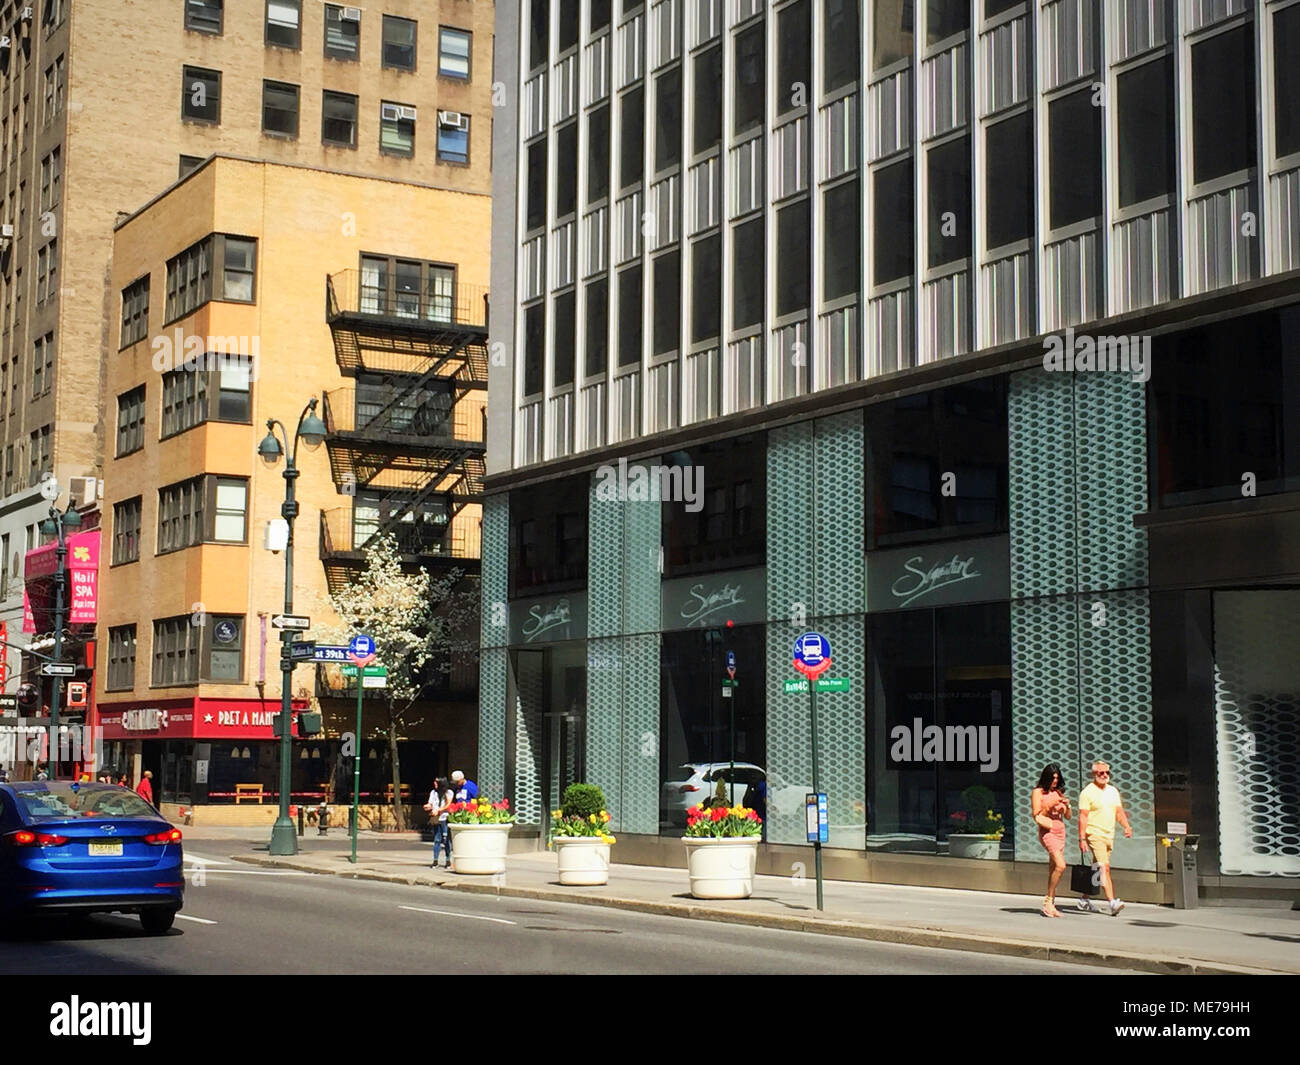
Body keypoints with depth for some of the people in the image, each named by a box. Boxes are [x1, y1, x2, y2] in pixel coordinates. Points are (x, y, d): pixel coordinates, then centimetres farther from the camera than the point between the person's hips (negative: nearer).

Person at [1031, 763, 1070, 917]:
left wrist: (1066, 805, -3)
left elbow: (1068, 816, 16)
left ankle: (1049, 904, 12)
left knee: (1053, 869, 6)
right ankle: (1049, 900, -12)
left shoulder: (1059, 792, 15)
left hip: (1060, 831, 6)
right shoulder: (1038, 792, -1)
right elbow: (1036, 816, -6)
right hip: (1047, 831, -6)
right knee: (1060, 865, -21)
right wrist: (1050, 806, -18)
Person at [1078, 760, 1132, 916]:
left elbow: (1119, 811, 15)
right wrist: (1082, 839, -17)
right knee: (1104, 868, -16)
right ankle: (1112, 902, -24)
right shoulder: (1087, 792, -7)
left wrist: (1127, 826, -3)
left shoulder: (1113, 791, 14)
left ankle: (1084, 899, 25)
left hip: (1109, 836, 7)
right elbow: (1083, 816, -11)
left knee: (1097, 870, 12)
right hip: (1094, 834, -7)